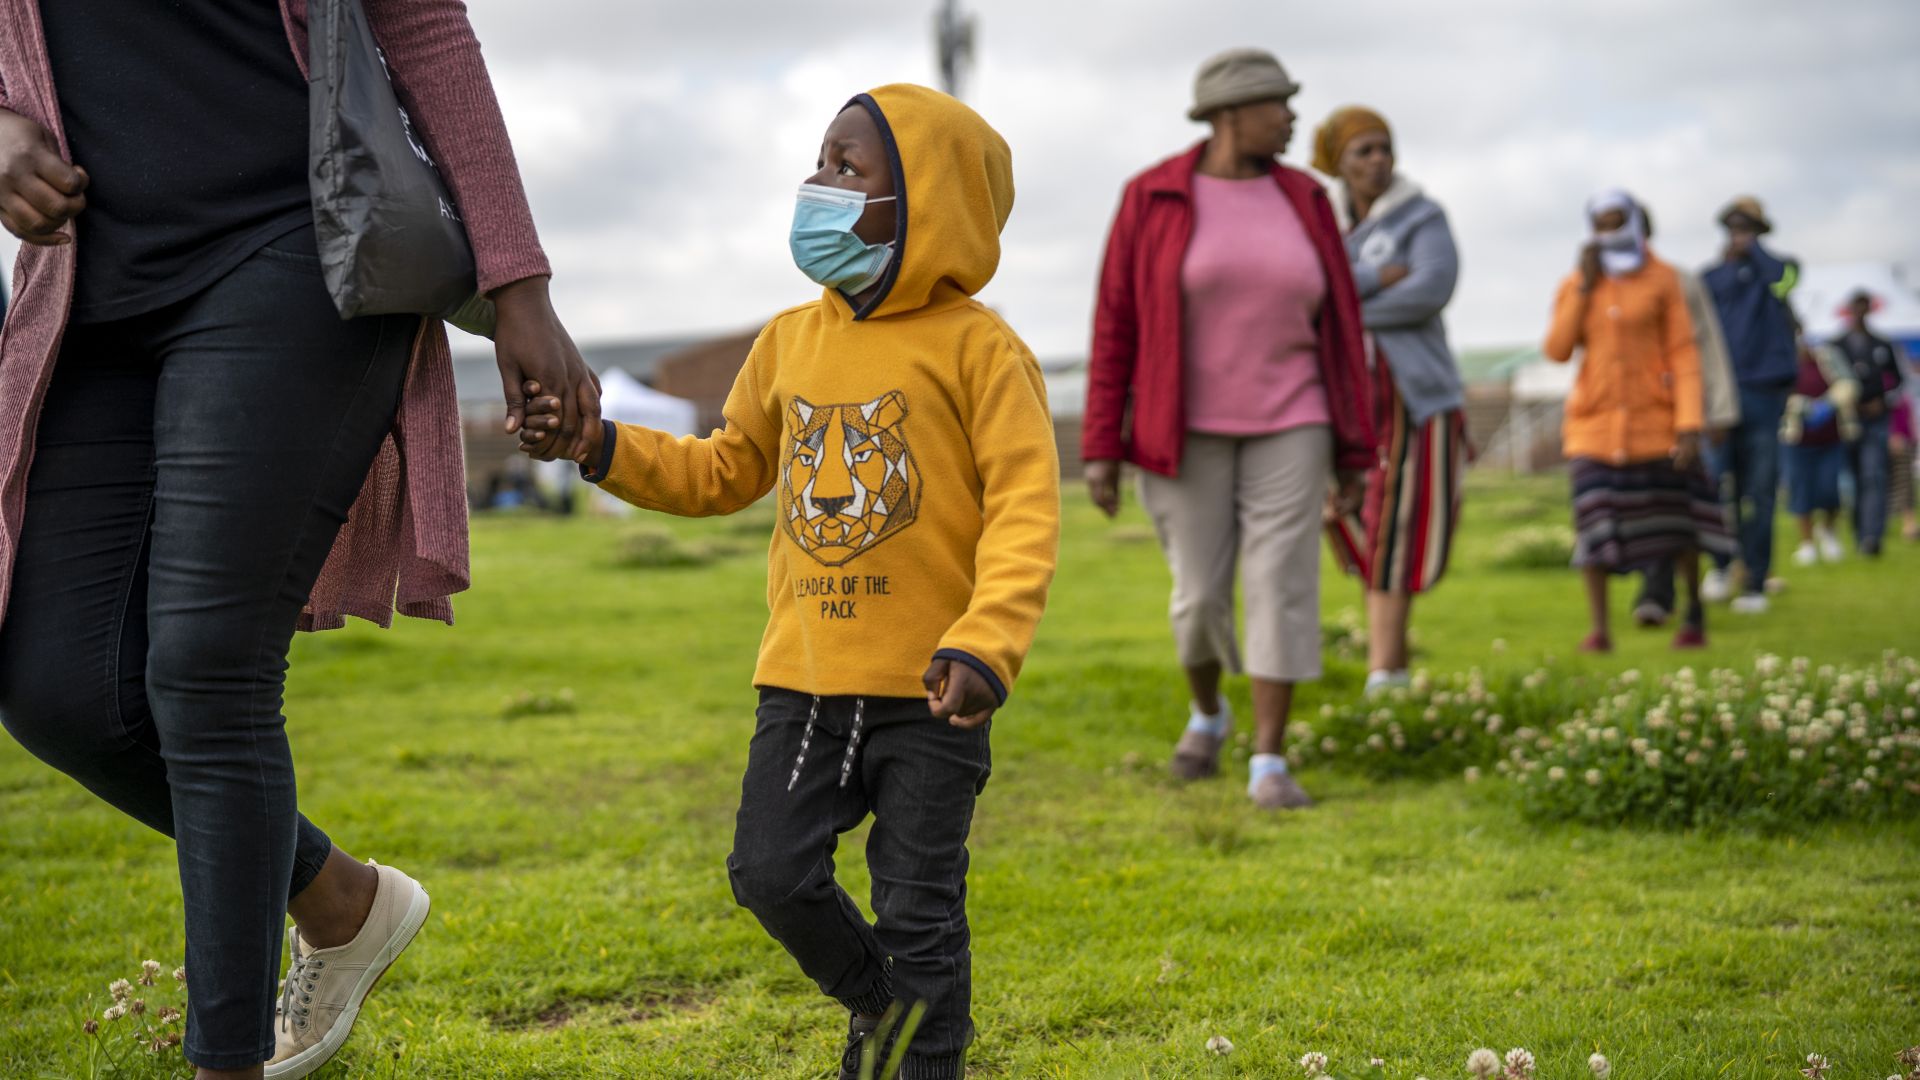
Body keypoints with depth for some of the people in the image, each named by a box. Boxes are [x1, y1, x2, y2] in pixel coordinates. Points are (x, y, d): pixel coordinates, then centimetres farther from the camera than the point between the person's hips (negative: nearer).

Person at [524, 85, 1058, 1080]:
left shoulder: (975, 346, -8)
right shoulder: (789, 342, 10)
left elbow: (1026, 506, -14)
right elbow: (724, 473, 20)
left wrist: (985, 643, -28)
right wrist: (599, 446, 7)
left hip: (925, 686, -5)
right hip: (804, 675, 5)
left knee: (917, 907, 3)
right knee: (769, 871, 4)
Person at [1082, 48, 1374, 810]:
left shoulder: (1303, 202, 3)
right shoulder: (1151, 199, -5)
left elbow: (1338, 328, 4)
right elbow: (1115, 325, -4)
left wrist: (1355, 453, 2)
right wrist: (1101, 447, -8)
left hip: (1286, 425, 2)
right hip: (1187, 432, -1)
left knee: (1282, 588, -8)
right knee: (1200, 596, 2)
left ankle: (1268, 766, -3)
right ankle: (1207, 711, 32)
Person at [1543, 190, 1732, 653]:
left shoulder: (1662, 279, 0)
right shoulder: (1575, 285, 7)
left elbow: (1683, 353, -4)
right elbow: (1557, 350, -3)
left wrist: (1690, 423, -13)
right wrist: (1584, 286, -8)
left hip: (1655, 419, -1)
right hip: (1595, 422, 1)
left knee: (1676, 517, 6)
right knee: (1595, 521, -9)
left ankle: (1695, 612, 26)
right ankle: (1599, 629, -6)